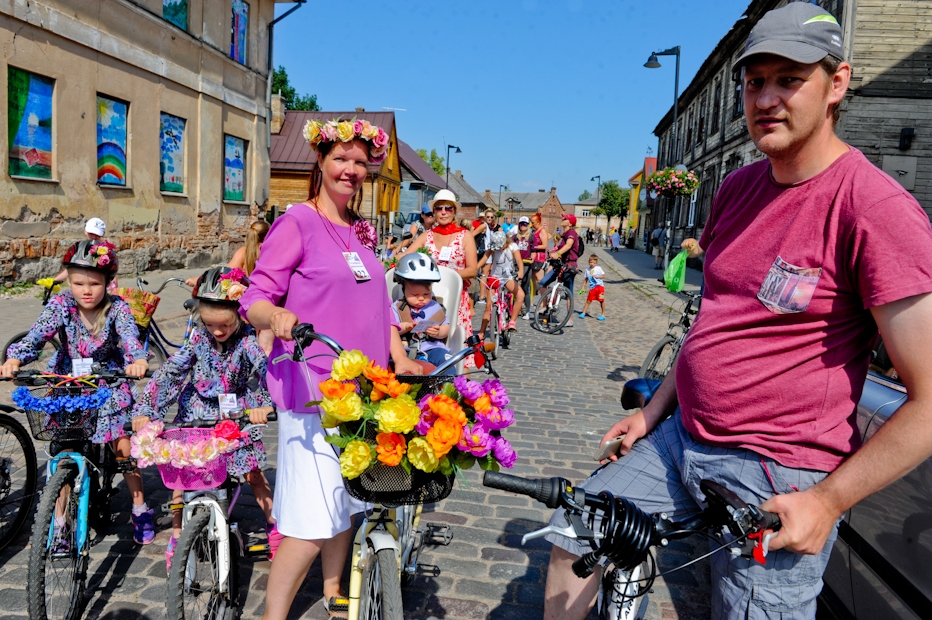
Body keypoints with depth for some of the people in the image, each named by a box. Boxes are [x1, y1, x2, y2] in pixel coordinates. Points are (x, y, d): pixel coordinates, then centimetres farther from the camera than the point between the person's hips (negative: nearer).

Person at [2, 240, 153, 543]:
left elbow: (130, 336, -31)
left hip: (109, 385, -1)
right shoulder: (60, 305, -13)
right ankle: (60, 519, 14)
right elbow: (36, 336, -23)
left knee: (123, 447, -2)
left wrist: (138, 360, -52)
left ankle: (140, 509, 17)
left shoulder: (116, 307, -16)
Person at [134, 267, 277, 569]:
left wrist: (264, 404, -51)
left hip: (237, 416, -2)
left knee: (253, 473, 1)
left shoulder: (249, 341, -18)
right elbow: (170, 371, -14)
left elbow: (265, 369, -33)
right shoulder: (199, 338, -10)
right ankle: (177, 536, 20)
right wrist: (145, 410, -22)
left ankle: (275, 528, 20)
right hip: (197, 415, 2)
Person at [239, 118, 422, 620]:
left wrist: (400, 358, 8)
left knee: (348, 502, 17)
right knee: (312, 521, -6)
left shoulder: (361, 232, 17)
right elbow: (254, 299, -11)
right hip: (313, 388, -7)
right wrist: (276, 316, -32)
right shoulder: (297, 222, -6)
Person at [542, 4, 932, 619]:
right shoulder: (738, 187, 5)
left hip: (776, 480, -6)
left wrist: (826, 502, -16)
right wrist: (654, 411, 12)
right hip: (683, 439, 7)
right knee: (573, 537, 11)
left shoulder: (876, 209, -18)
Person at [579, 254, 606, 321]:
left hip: (599, 286, -3)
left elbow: (603, 276, 0)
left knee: (601, 300, -1)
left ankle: (603, 315, 7)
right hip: (592, 288, 3)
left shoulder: (598, 268, 0)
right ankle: (583, 313, 9)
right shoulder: (587, 270, 11)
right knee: (588, 300, 2)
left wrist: (597, 276, -16)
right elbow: (586, 279, 16)